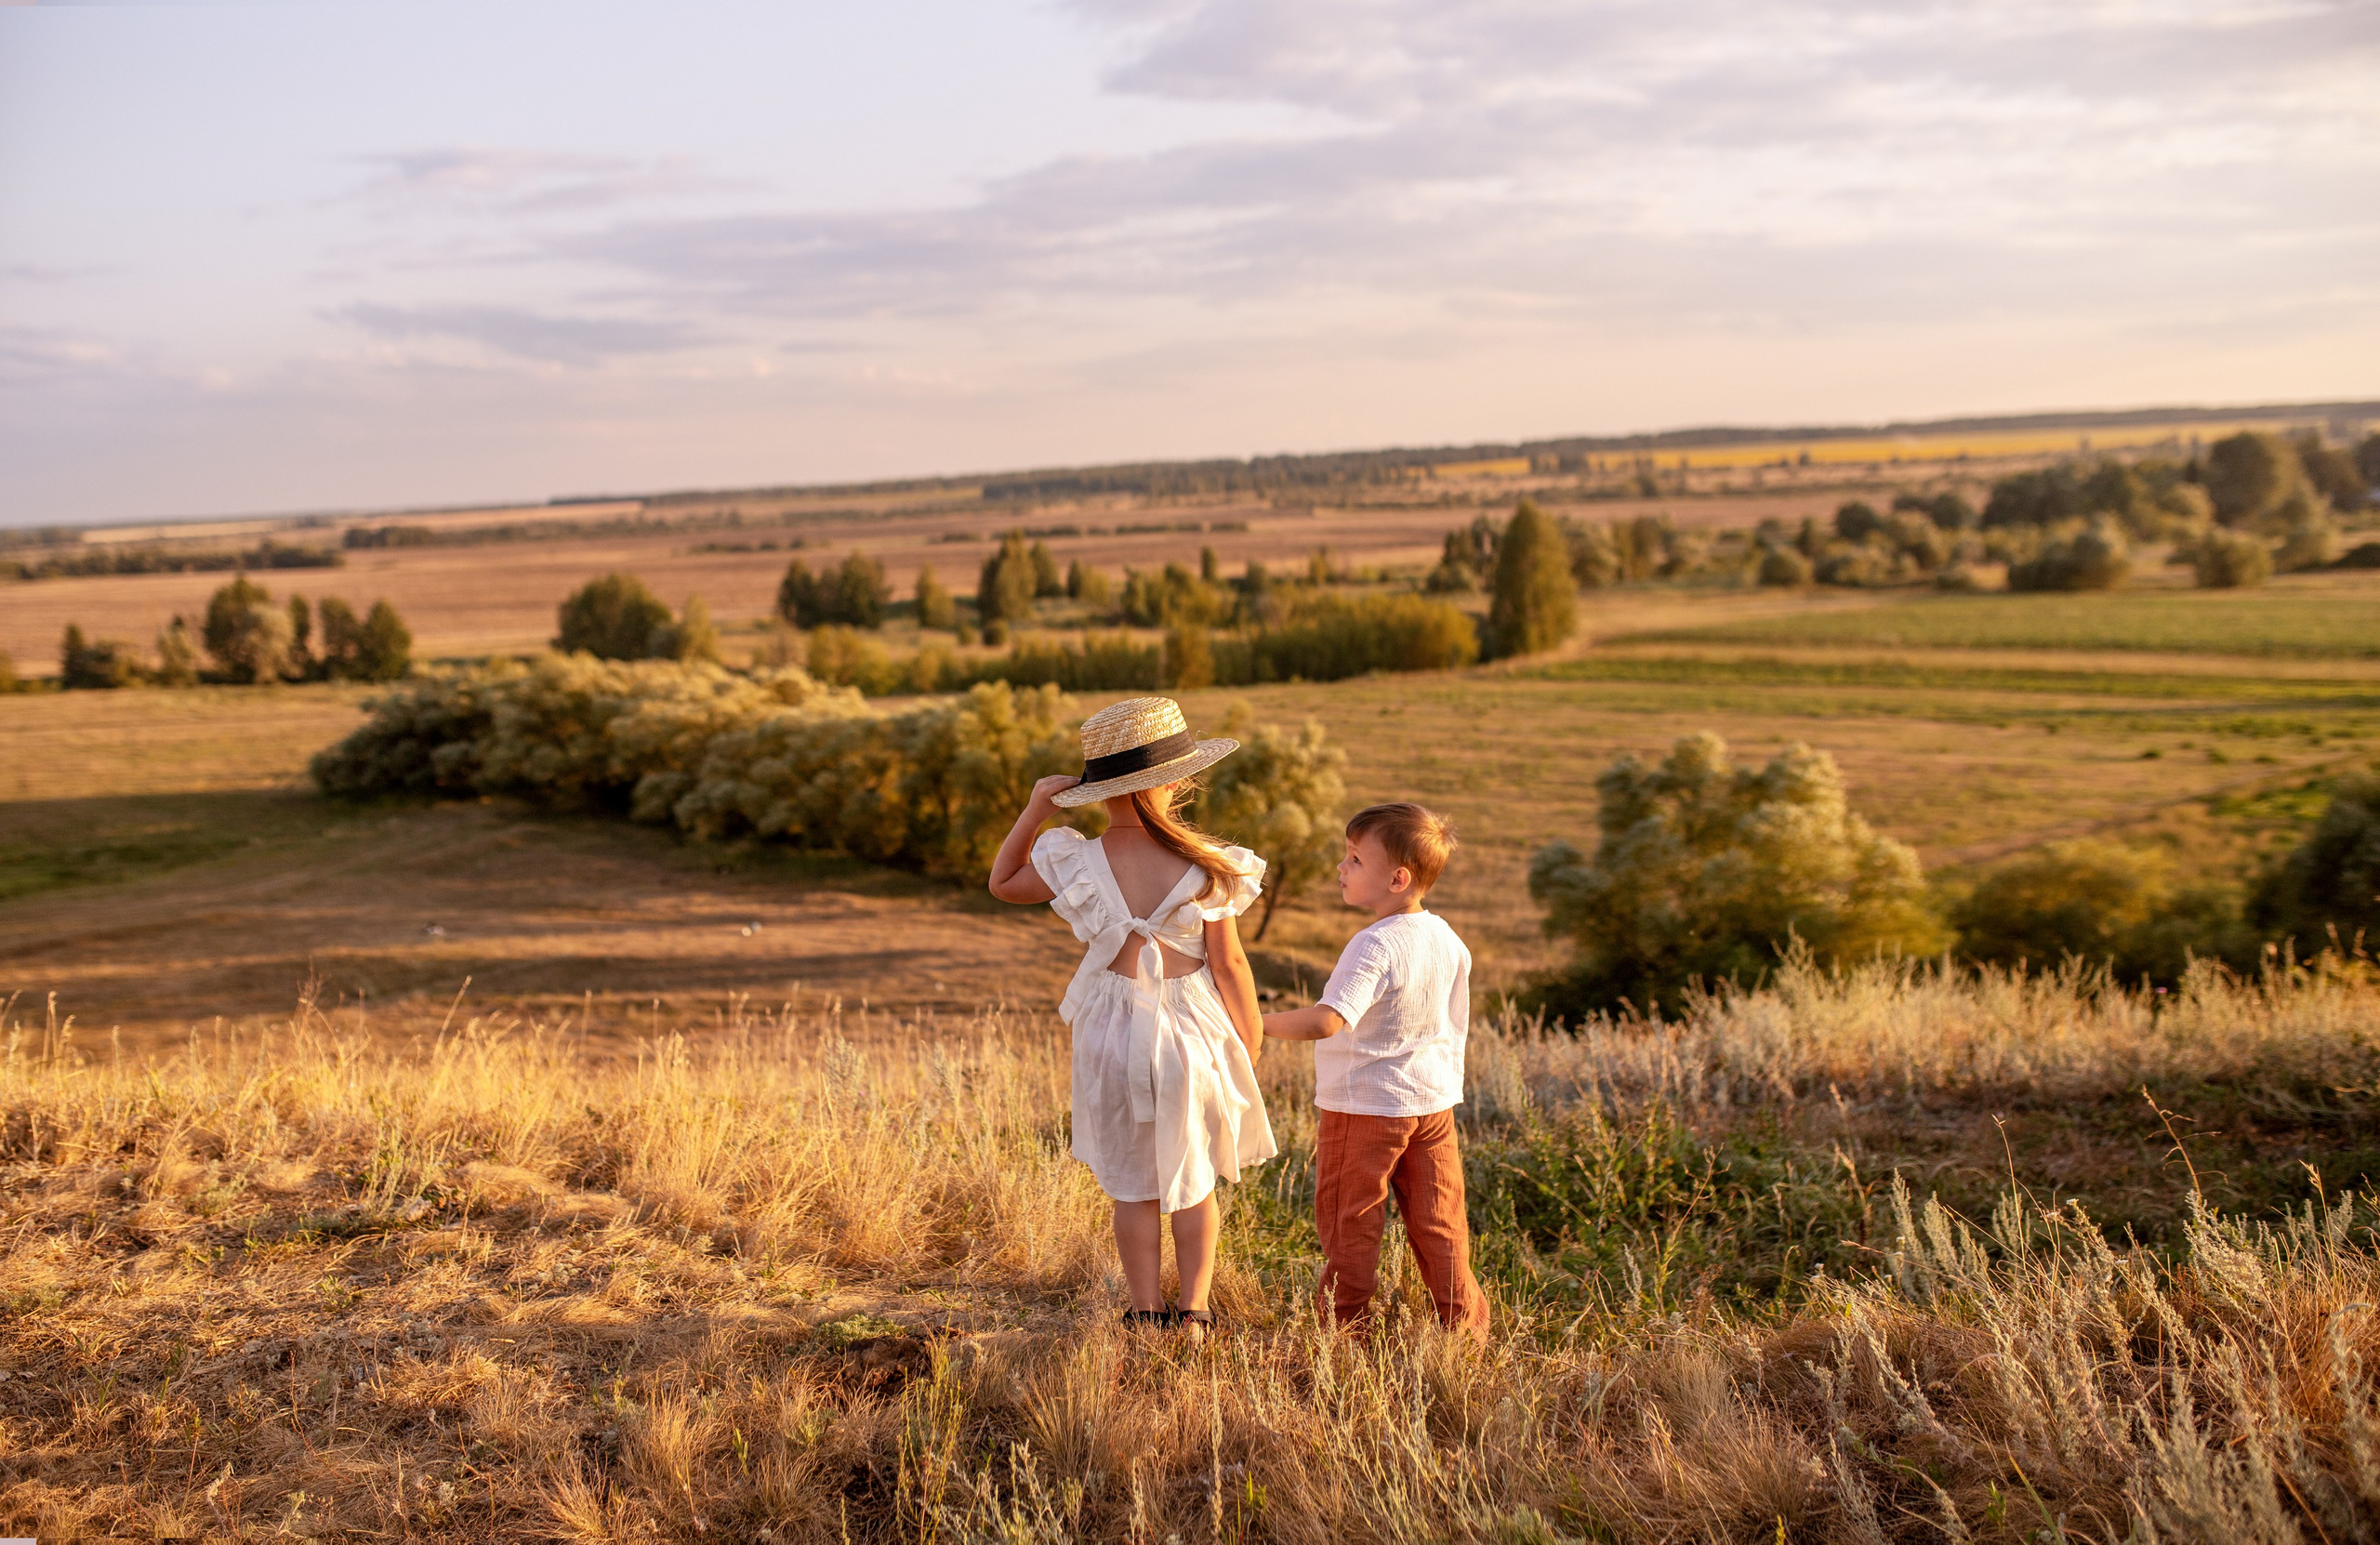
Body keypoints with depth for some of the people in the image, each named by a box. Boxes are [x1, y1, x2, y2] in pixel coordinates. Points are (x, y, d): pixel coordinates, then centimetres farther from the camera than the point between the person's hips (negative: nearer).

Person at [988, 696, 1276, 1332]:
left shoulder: (1078, 863, -11)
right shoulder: (1205, 866, -16)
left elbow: (1004, 882, 8)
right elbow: (1229, 962, -8)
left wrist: (1035, 809, 3)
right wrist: (1251, 1036, 5)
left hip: (1115, 1037, 1)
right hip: (1193, 1034, -1)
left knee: (1134, 1186, 15)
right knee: (1194, 1181, 17)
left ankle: (1147, 1314, 20)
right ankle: (1192, 1311, 21)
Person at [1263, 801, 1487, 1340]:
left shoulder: (1375, 946, -24)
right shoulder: (1447, 940, 2)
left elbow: (1327, 1021, -37)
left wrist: (1257, 1025, -29)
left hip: (1364, 1110, -7)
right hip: (1433, 1103, 7)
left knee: (1349, 1224, 9)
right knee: (1437, 1224, 16)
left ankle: (1346, 1327, 19)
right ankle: (1464, 1324, 22)